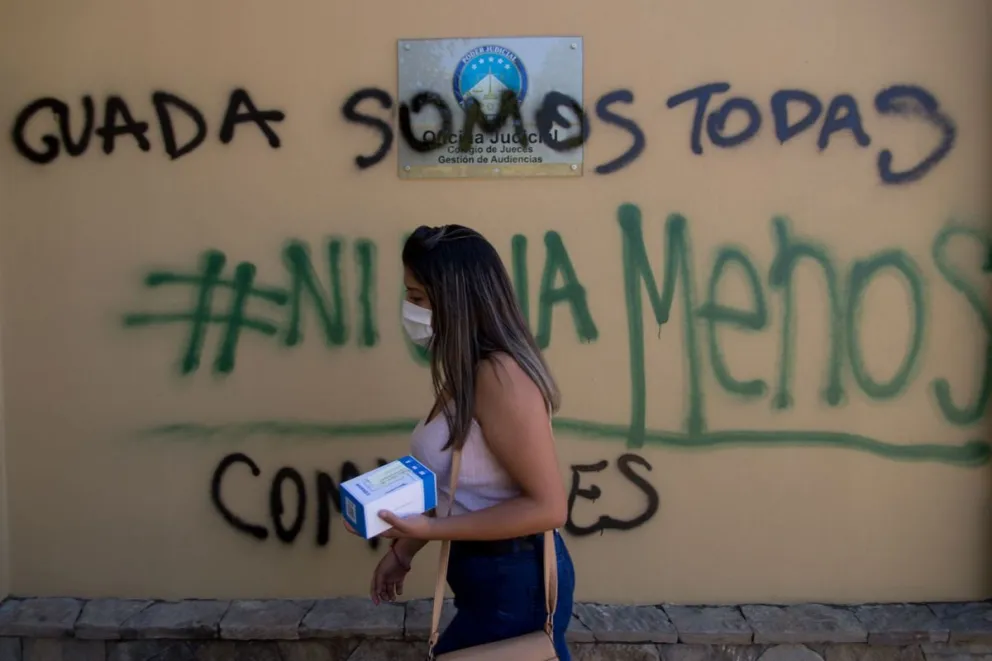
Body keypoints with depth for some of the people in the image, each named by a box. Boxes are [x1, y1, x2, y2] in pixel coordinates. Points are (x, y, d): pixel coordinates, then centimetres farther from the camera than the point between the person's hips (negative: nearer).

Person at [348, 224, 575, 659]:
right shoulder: (466, 372, 5)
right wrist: (404, 547, 13)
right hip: (495, 576, 9)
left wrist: (432, 530, -25)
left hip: (516, 584, -9)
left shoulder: (500, 375, -24)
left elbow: (547, 506, -24)